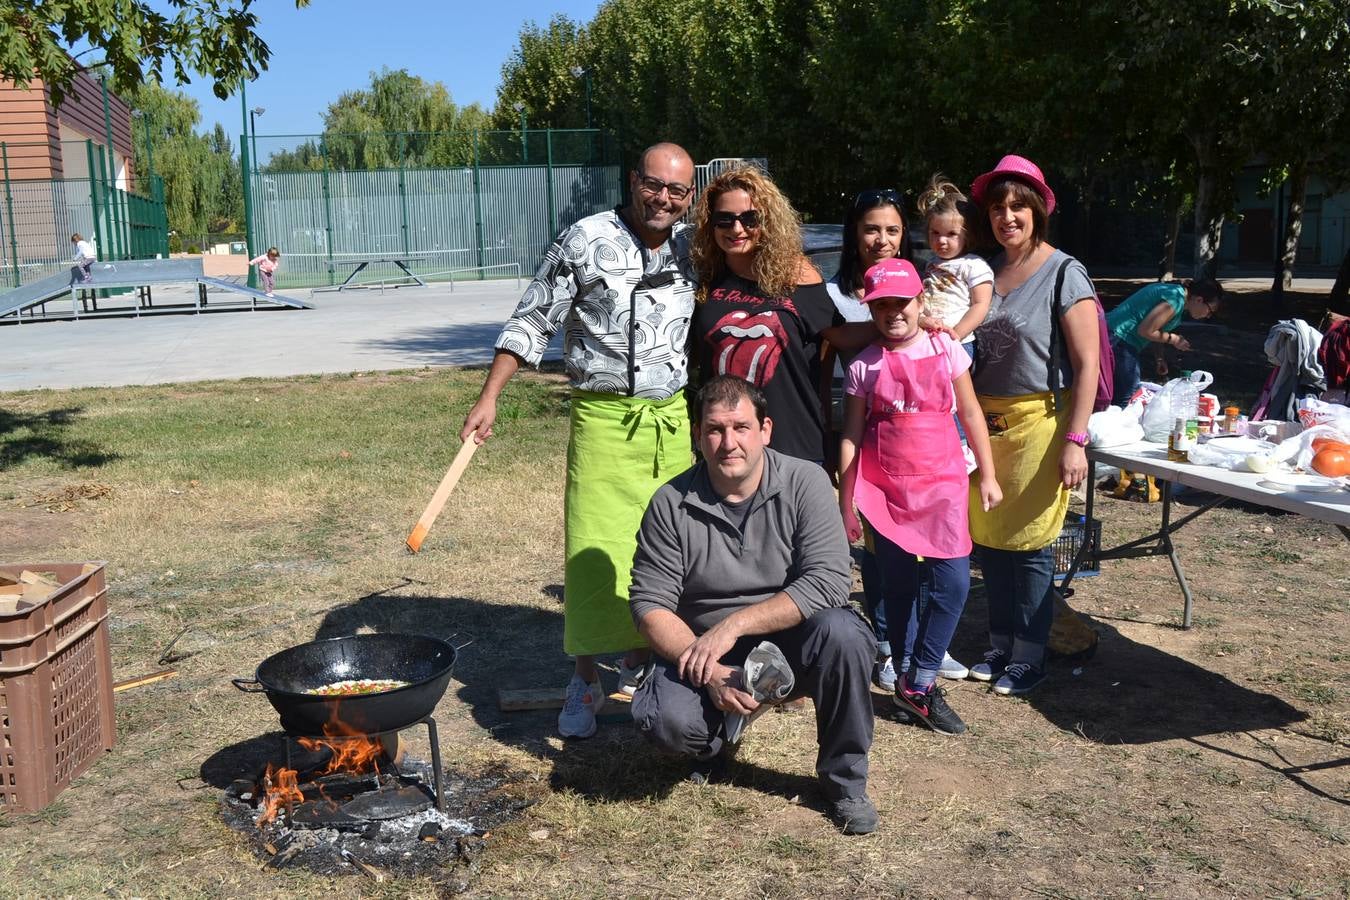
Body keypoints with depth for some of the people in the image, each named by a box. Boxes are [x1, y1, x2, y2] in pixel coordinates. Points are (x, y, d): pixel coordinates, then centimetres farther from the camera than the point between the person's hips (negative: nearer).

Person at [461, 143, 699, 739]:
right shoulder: (585, 240, -4)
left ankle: (640, 663, 24)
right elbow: (532, 322, -3)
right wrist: (489, 398, -10)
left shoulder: (695, 250, 8)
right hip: (603, 416, -3)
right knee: (594, 551, -6)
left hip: (674, 420, 4)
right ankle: (585, 680, 8)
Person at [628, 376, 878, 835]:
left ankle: (844, 778, -6)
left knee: (840, 632, -32)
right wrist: (709, 673, -24)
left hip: (790, 643, 0)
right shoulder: (671, 503, -8)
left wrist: (734, 625, -27)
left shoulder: (806, 482, -11)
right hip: (702, 651, 0)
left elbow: (828, 581, -21)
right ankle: (722, 733, 13)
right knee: (666, 720, -29)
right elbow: (649, 604, -10)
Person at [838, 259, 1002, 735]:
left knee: (953, 579, -11)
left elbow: (971, 414, 8)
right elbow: (850, 437, 2)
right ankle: (912, 678, 21)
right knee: (899, 585, 8)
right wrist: (846, 504, 1)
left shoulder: (946, 350, 1)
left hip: (942, 482, 0)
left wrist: (988, 475, 6)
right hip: (885, 488, 0)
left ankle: (918, 685, -3)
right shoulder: (865, 366, -1)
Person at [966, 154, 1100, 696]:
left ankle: (1029, 657, 13)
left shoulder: (1063, 272, -6)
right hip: (986, 421, 5)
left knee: (1029, 542, -1)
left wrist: (1075, 440, -16)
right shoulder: (985, 272, 11)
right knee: (989, 537, 9)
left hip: (1039, 422, -5)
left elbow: (1086, 364, -9)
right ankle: (1000, 645, 24)